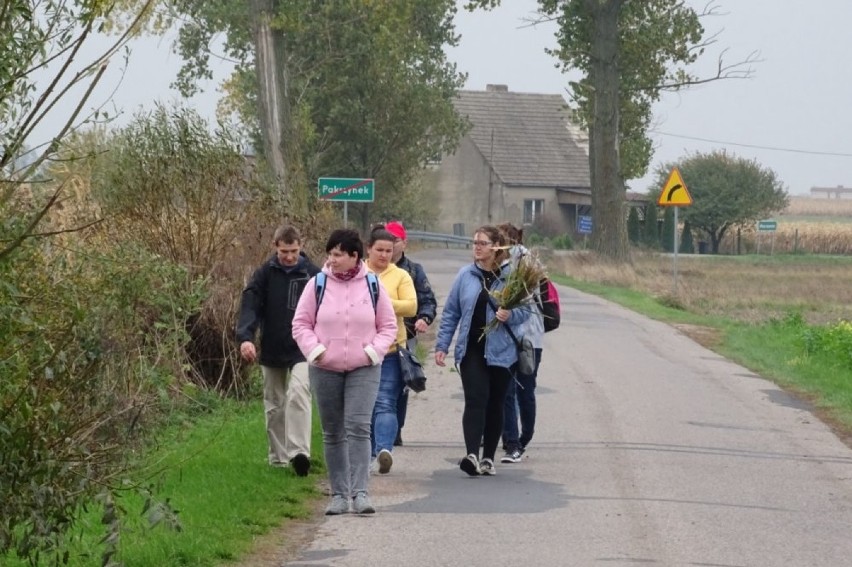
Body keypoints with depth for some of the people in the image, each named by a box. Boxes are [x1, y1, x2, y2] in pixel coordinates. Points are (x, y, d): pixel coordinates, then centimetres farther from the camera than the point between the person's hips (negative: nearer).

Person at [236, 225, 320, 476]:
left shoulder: (312, 274, -2)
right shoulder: (265, 273, -3)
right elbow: (250, 305, -11)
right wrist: (245, 337, -27)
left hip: (302, 350, -2)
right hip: (272, 350, 2)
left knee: (298, 395, -22)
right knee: (274, 406, 12)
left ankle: (299, 453, -26)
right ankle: (278, 456, 24)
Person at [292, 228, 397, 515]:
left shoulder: (372, 286, 2)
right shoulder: (318, 285, 1)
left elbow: (388, 326, 8)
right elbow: (301, 324, 5)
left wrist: (373, 352, -7)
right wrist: (315, 351, -9)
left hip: (363, 370, -2)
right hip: (325, 370, 2)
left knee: (359, 427, -15)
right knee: (333, 434, 7)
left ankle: (360, 491, -17)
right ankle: (339, 494, 14)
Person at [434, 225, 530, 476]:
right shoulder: (465, 276, 5)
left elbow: (526, 310, 1)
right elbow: (451, 312, 9)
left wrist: (511, 315, -21)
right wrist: (442, 345, 6)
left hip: (500, 351, 0)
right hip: (471, 350, 1)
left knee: (495, 405, 8)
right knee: (476, 400, -13)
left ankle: (488, 458, 18)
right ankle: (472, 455, -24)